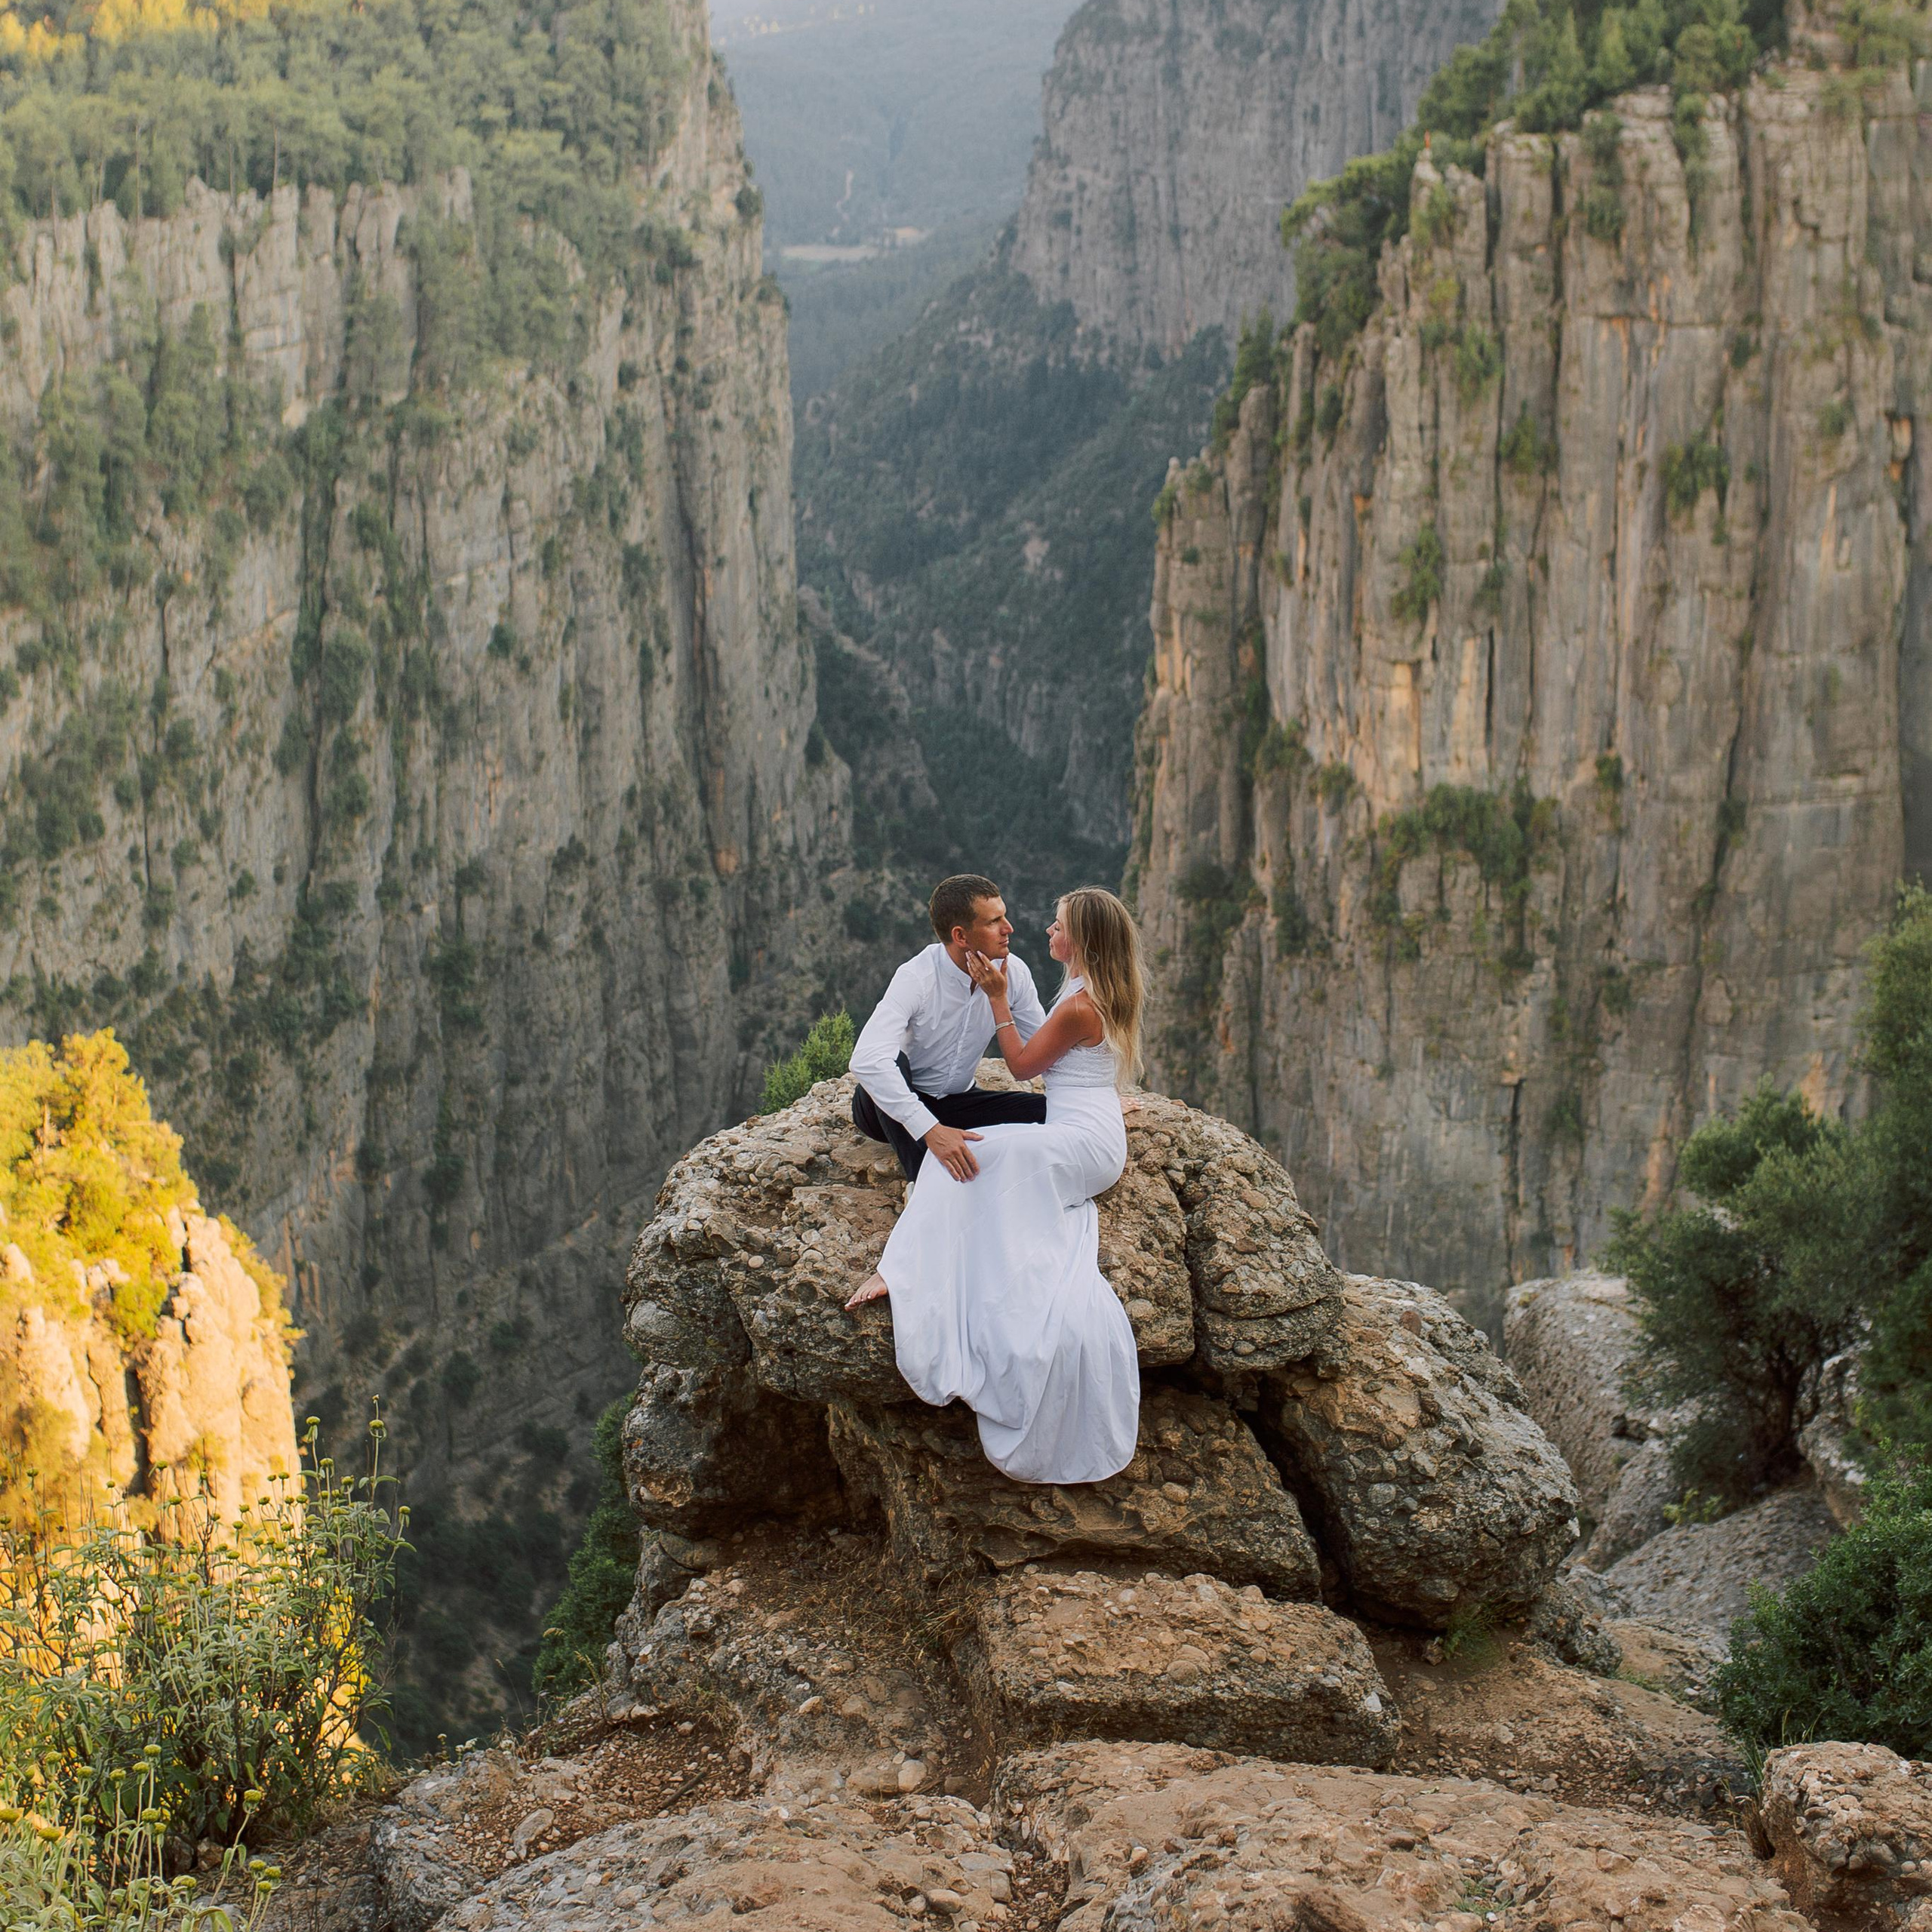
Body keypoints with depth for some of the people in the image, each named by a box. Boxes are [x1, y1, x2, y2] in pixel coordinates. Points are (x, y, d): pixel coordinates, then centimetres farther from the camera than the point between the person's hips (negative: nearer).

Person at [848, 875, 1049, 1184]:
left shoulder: (1013, 972, -11)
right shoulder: (917, 978, -28)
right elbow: (866, 1061, -42)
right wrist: (931, 1130, -49)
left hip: (956, 1103, 4)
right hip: (895, 1107, -4)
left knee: (1046, 1111, -19)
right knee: (893, 1063, -37)